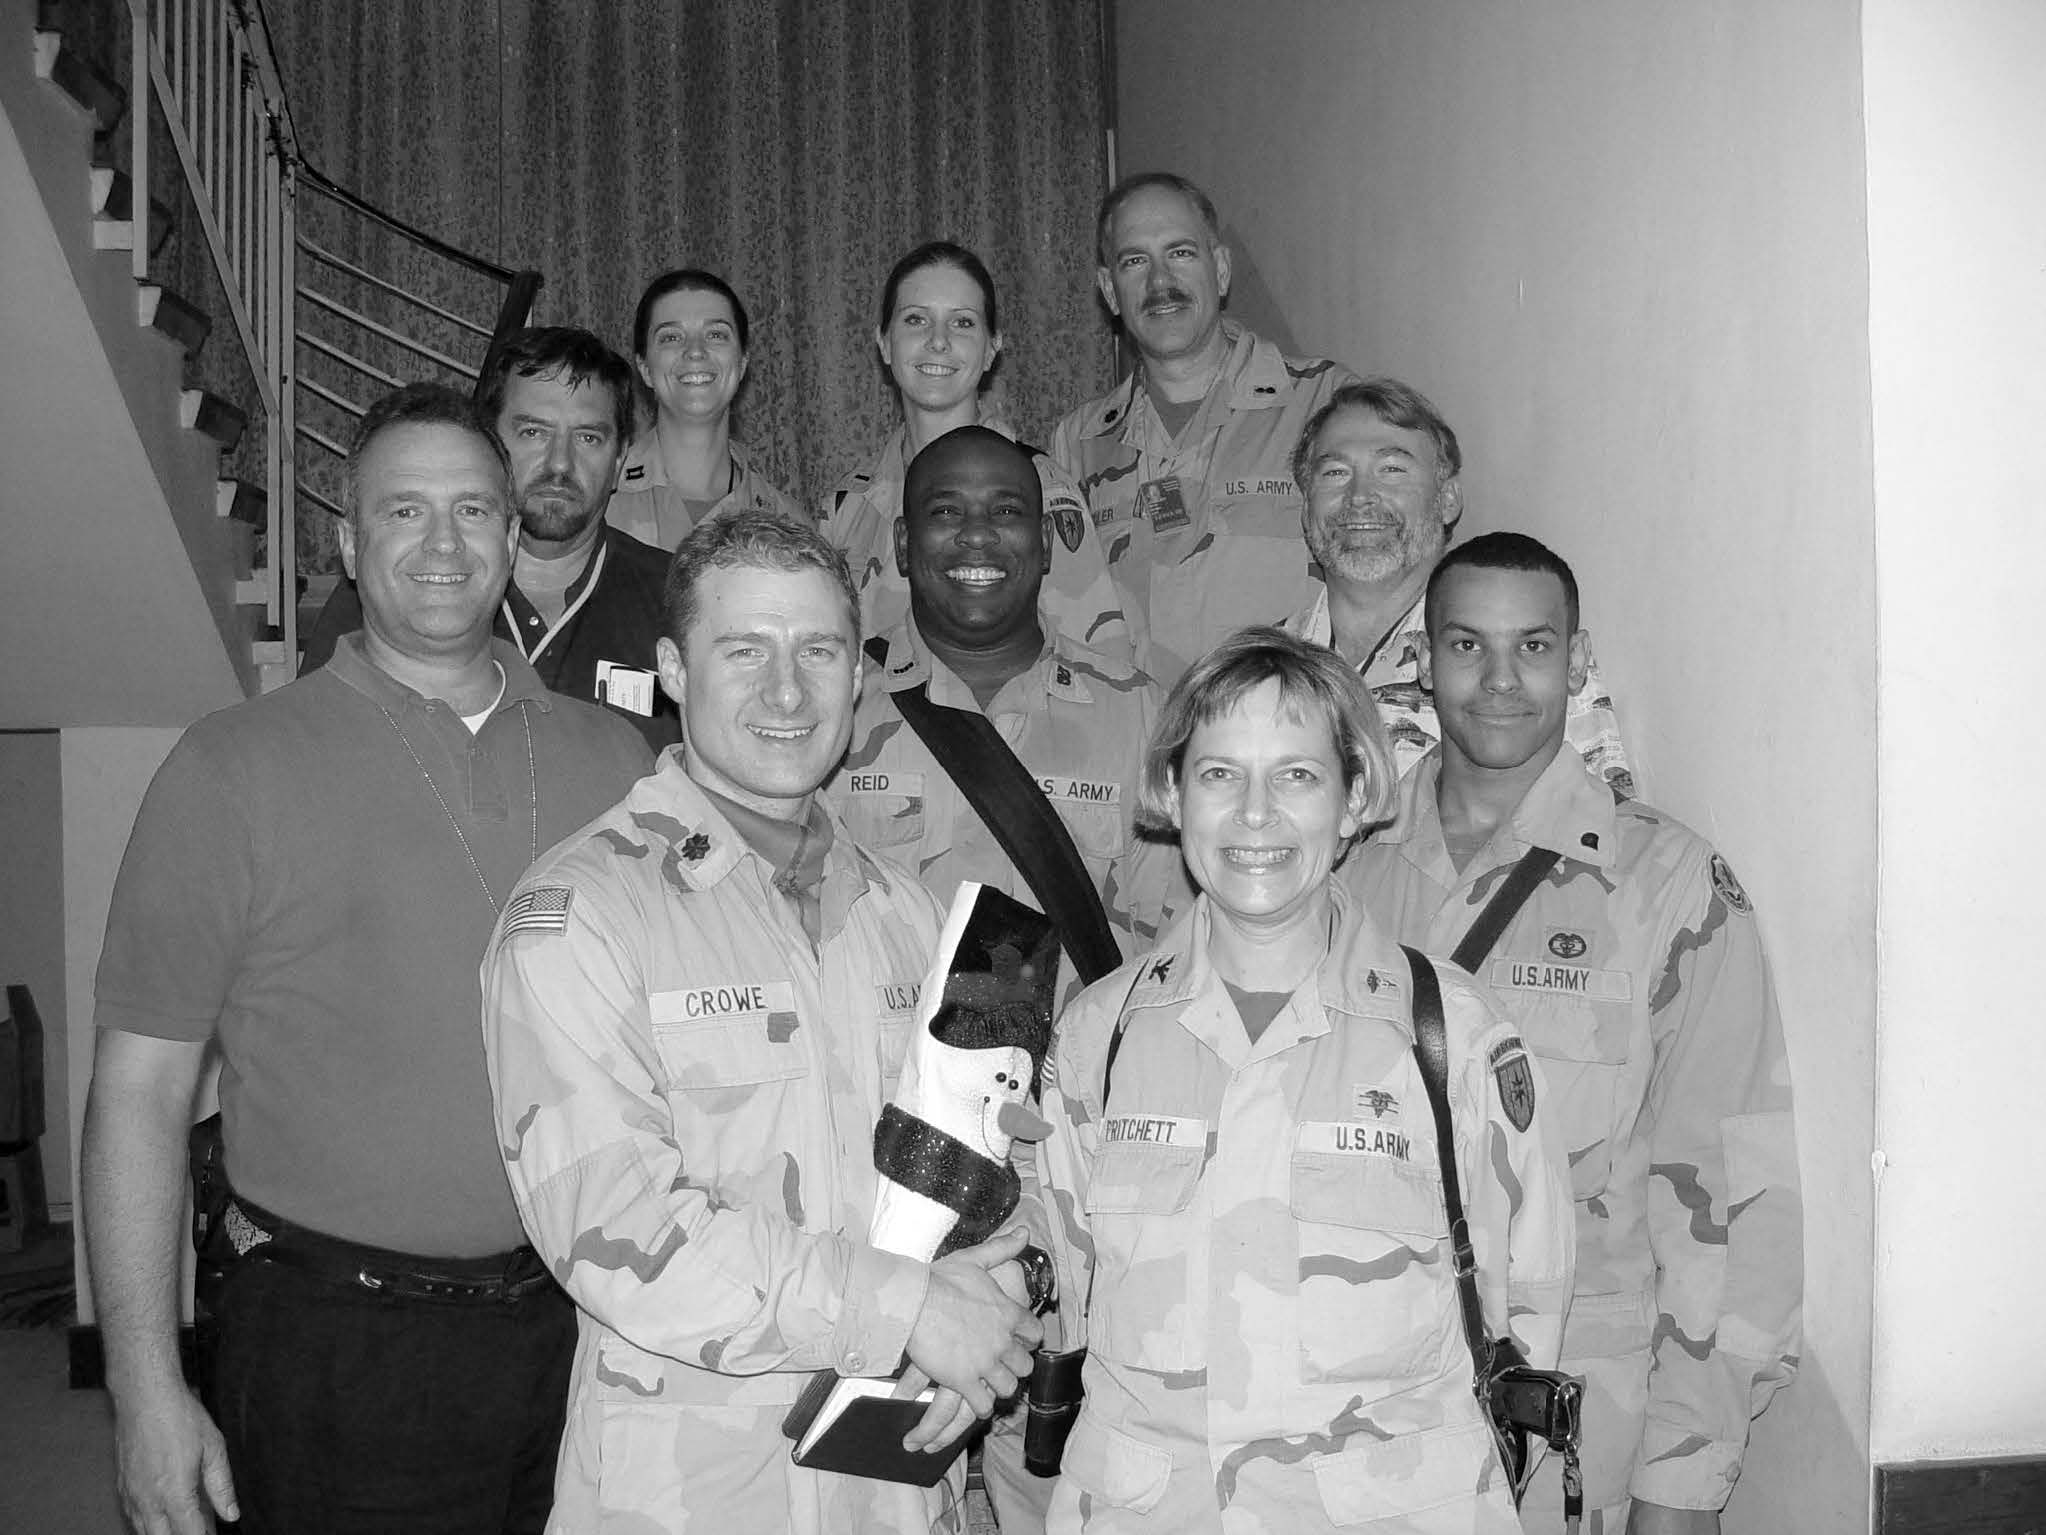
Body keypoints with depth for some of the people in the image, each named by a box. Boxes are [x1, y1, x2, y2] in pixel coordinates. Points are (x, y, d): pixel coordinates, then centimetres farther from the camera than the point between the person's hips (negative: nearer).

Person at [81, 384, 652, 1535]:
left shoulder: (615, 757, 5)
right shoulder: (233, 769, -5)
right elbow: (141, 1091, -5)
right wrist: (147, 1393, -9)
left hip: (584, 1328, 3)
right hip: (339, 1357, -3)